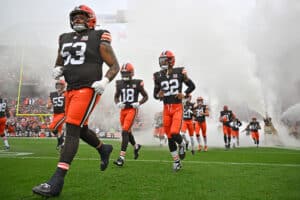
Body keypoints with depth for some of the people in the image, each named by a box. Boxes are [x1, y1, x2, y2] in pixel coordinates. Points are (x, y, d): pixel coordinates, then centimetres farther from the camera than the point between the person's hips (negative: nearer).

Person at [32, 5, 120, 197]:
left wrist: (104, 81, -17)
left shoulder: (98, 40, -2)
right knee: (81, 129, 17)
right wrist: (57, 70, 1)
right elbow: (59, 63, 25)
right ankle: (104, 149, 44)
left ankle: (56, 182, -13)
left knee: (72, 131, -14)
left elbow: (115, 66, -1)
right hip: (71, 90, 8)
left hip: (88, 90, -7)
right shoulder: (65, 39, 15)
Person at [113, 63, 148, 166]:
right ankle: (136, 146, 43)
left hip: (132, 109, -5)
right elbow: (116, 96, 19)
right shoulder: (119, 83, 7)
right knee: (127, 132, 14)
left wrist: (139, 103, -12)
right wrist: (118, 103, -2)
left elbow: (145, 96, 5)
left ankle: (122, 157, -14)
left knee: (125, 131, -14)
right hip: (123, 110, 5)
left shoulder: (137, 83, -4)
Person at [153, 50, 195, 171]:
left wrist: (184, 94, -9)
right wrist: (158, 95, -12)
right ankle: (176, 161, 22)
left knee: (174, 133, -18)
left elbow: (192, 86, 7)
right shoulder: (158, 76, 3)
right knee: (169, 137, 6)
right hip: (166, 109, 3)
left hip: (178, 108, -3)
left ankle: (182, 145, 19)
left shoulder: (180, 72, -3)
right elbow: (155, 94, 11)